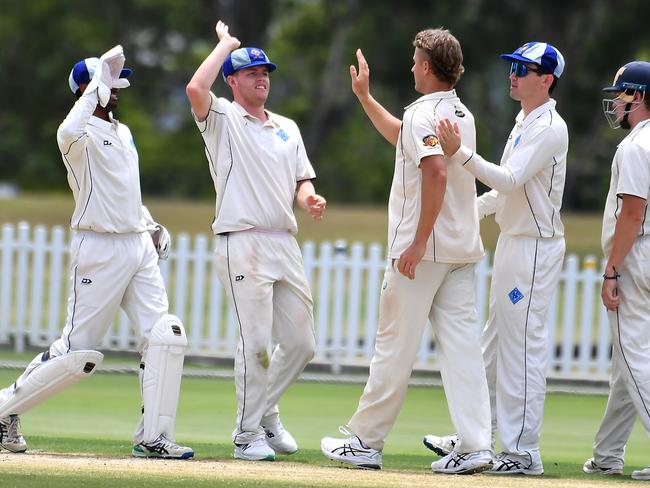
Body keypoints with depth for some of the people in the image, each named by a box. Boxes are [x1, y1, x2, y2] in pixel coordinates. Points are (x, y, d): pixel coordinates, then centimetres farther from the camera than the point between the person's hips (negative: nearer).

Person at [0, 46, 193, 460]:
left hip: (140, 246, 8)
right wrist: (97, 86, -31)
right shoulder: (82, 134, -10)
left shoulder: (123, 132, 17)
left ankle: (153, 437, 0)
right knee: (78, 352, -5)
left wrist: (152, 226, 16)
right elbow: (68, 135, -37)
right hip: (99, 250, -8)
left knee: (166, 337, -4)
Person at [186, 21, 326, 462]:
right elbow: (196, 88, -18)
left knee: (300, 343, 7)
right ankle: (249, 434, 0)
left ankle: (267, 413, 27)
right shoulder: (222, 119, 2)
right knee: (257, 343, -10)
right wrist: (226, 43, -4)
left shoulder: (287, 127, 21)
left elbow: (302, 179, 19)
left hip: (286, 243, 6)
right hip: (244, 243, -6)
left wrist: (309, 198, -5)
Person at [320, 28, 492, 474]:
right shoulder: (463, 114, 16)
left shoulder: (424, 114, -12)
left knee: (395, 346, 1)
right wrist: (365, 97, 38)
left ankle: (366, 442, 9)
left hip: (422, 251, -8)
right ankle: (475, 446, -8)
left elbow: (437, 173, -26)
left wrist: (419, 243, -26)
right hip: (463, 250, 8)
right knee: (462, 344, 1)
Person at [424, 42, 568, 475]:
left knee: (523, 347, -8)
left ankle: (523, 452, -6)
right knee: (495, 343, 15)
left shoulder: (548, 129, -16)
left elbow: (510, 180, -28)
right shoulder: (525, 124, 15)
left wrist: (461, 153, -37)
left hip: (535, 247, -10)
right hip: (512, 241, 10)